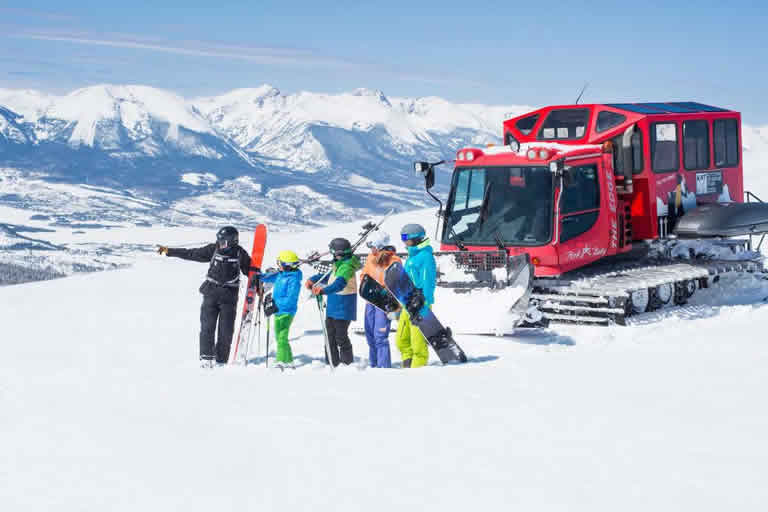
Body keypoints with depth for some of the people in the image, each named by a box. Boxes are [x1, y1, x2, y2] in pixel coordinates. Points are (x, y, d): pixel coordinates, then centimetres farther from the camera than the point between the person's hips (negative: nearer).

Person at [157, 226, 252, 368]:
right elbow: (191, 254, 6)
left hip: (229, 297, -1)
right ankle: (206, 358, -1)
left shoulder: (240, 254, -1)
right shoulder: (213, 249, 2)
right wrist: (168, 251, 6)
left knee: (226, 331, 0)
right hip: (211, 294, 1)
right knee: (207, 327, -6)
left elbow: (251, 269, 10)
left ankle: (221, 361, 9)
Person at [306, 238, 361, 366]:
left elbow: (339, 284, -34)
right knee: (330, 335, 12)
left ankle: (348, 363, 5)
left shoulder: (347, 267, -19)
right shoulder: (339, 265, 13)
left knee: (341, 337, -4)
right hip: (332, 308, 10)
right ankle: (331, 363, 19)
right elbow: (328, 276, 28)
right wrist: (313, 279, 15)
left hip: (343, 309, -10)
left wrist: (323, 290, -46)